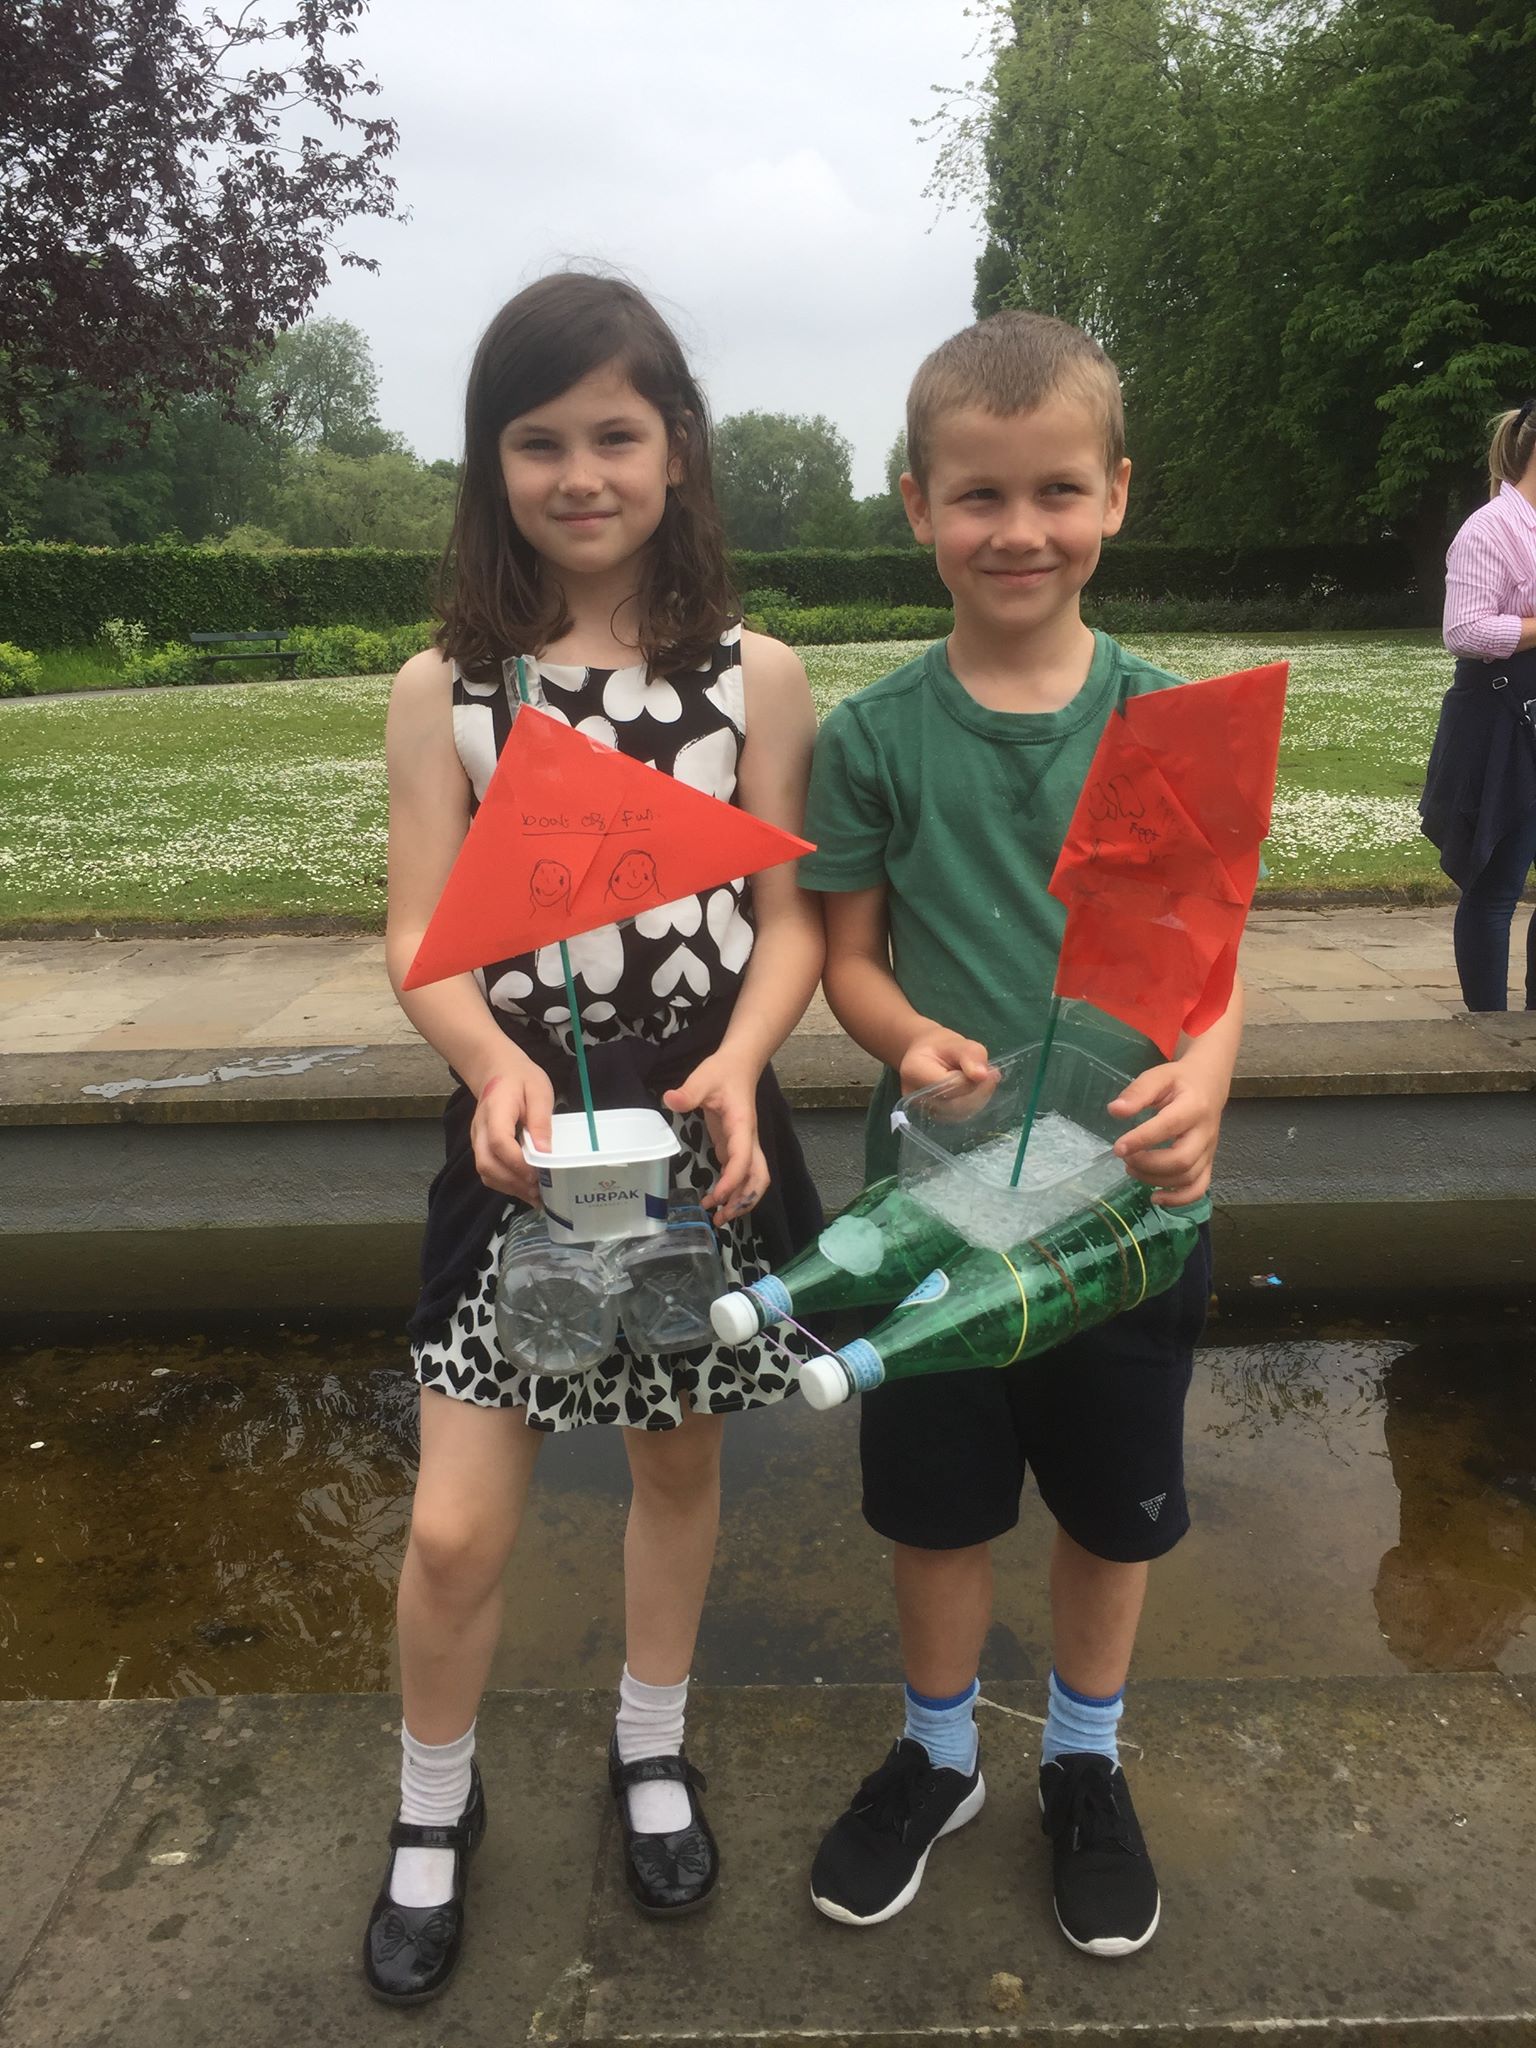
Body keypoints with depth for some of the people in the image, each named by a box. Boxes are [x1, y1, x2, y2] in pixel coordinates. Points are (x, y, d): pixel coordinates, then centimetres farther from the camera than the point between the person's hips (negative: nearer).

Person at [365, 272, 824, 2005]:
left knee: (679, 1462, 18)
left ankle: (651, 1747, 46)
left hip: (702, 1129, 1)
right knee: (457, 1531, 1)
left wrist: (737, 1063, -22)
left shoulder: (754, 678, -2)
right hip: (521, 1132, 0)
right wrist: (499, 1065, -25)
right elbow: (421, 937, -5)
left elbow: (789, 916, -3)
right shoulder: (444, 690, -2)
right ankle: (435, 1804, 33)